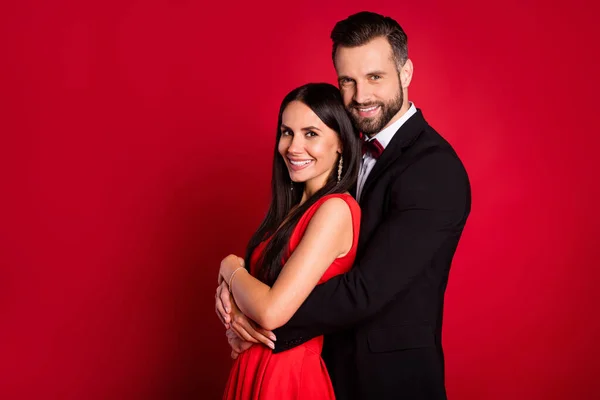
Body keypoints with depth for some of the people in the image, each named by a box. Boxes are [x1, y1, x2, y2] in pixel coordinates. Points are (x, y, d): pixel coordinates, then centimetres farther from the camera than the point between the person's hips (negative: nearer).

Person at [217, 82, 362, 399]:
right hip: (254, 366, 8)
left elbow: (272, 311, -25)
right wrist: (229, 290, -11)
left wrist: (231, 269, -8)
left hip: (289, 375, -8)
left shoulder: (335, 209, -21)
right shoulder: (296, 205, 6)